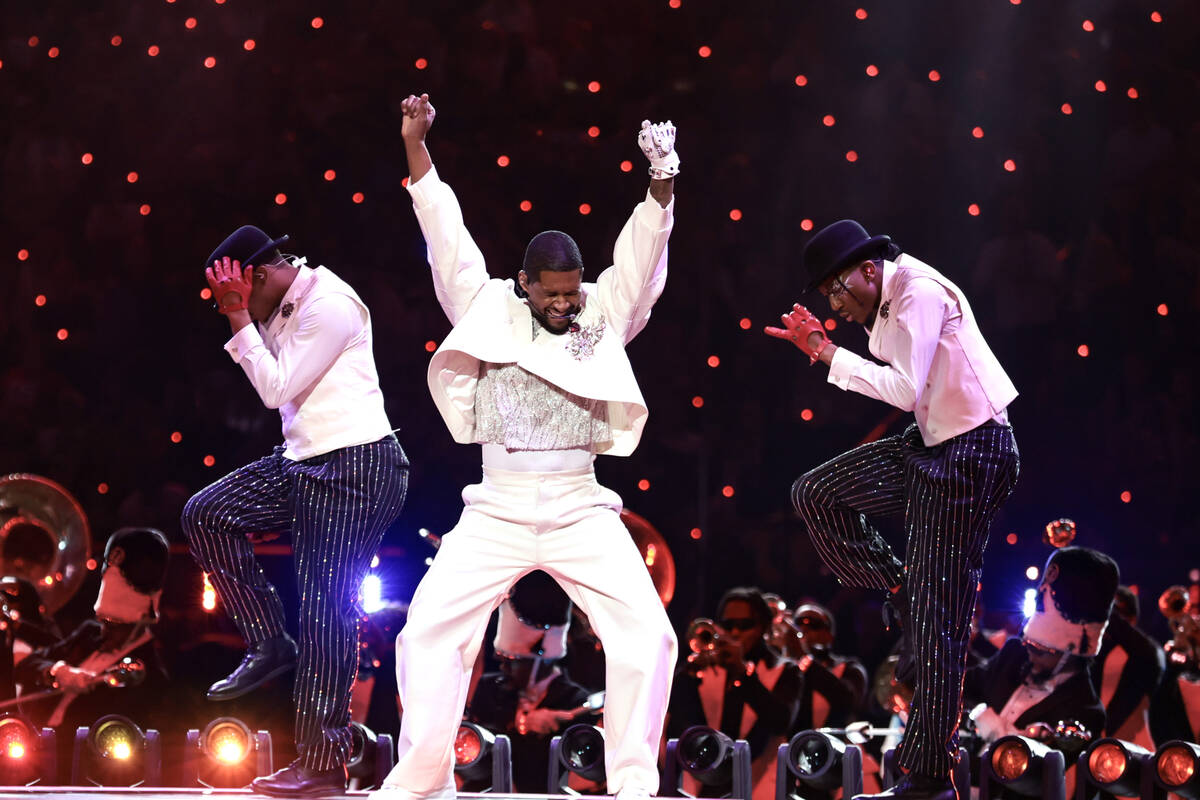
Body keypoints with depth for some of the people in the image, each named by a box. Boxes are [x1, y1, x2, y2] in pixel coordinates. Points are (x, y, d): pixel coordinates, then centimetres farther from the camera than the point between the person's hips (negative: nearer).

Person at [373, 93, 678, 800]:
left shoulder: (606, 315, 8)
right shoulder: (490, 311, 7)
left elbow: (641, 254, -4)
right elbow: (448, 237, 2)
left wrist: (662, 181, -20)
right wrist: (416, 148, -5)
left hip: (581, 510, 0)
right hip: (497, 511, 0)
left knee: (647, 633, -13)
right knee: (430, 630, -10)